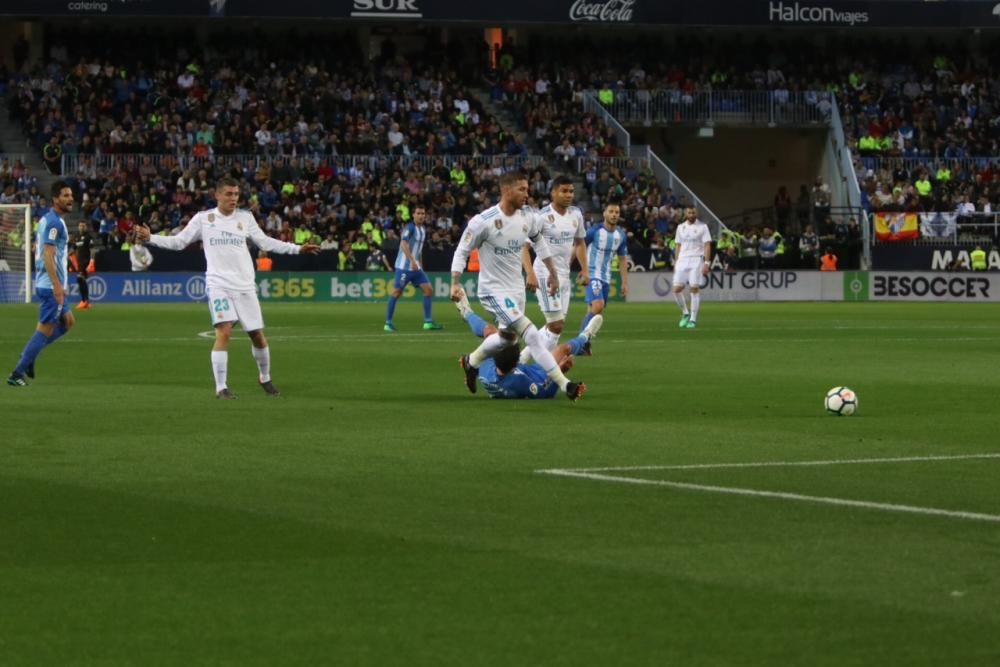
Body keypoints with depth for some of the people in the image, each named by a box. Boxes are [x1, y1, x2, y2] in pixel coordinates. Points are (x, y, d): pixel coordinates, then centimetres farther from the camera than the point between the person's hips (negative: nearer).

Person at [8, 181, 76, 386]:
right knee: (46, 329, -6)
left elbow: (37, 250, 22)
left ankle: (27, 357, 15)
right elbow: (48, 255, -23)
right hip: (51, 285, -10)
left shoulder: (47, 219, 15)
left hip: (47, 284, 10)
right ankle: (17, 373, -5)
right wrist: (57, 285, -27)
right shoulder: (54, 222, -16)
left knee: (66, 322, 18)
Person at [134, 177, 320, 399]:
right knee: (224, 332, -18)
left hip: (245, 286, 3)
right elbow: (178, 242, 5)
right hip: (218, 285, -3)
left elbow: (265, 242, 12)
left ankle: (265, 378, 31)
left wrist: (297, 248, 6)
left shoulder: (245, 218, 7)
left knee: (257, 335, 6)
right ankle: (221, 387, -11)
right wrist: (150, 239, -7)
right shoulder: (203, 219, 1)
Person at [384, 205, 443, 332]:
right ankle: (388, 322, 3)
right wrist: (412, 261, -33)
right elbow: (403, 244, -25)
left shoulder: (423, 229, 13)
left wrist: (420, 265, 20)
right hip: (404, 266, -8)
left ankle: (428, 322, 2)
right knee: (396, 292, -5)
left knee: (428, 290, -1)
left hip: (416, 267, 8)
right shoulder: (410, 228, -12)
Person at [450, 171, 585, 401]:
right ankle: (565, 385, -19)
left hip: (516, 289, 8)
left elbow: (539, 241, 19)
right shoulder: (483, 221, -19)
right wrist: (455, 284, -19)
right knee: (531, 334, -17)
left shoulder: (527, 218, -1)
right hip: (494, 291, -8)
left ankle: (471, 362, 48)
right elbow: (462, 251, -11)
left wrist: (553, 272, 21)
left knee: (508, 336, 21)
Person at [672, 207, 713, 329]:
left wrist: (706, 263, -13)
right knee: (677, 289, -4)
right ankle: (685, 313, 16)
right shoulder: (681, 227, 13)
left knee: (694, 289, -9)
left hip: (696, 260, -4)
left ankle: (693, 319, -3)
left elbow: (707, 245, -4)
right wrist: (676, 262, 13)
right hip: (682, 259, 4)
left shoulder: (702, 227, 0)